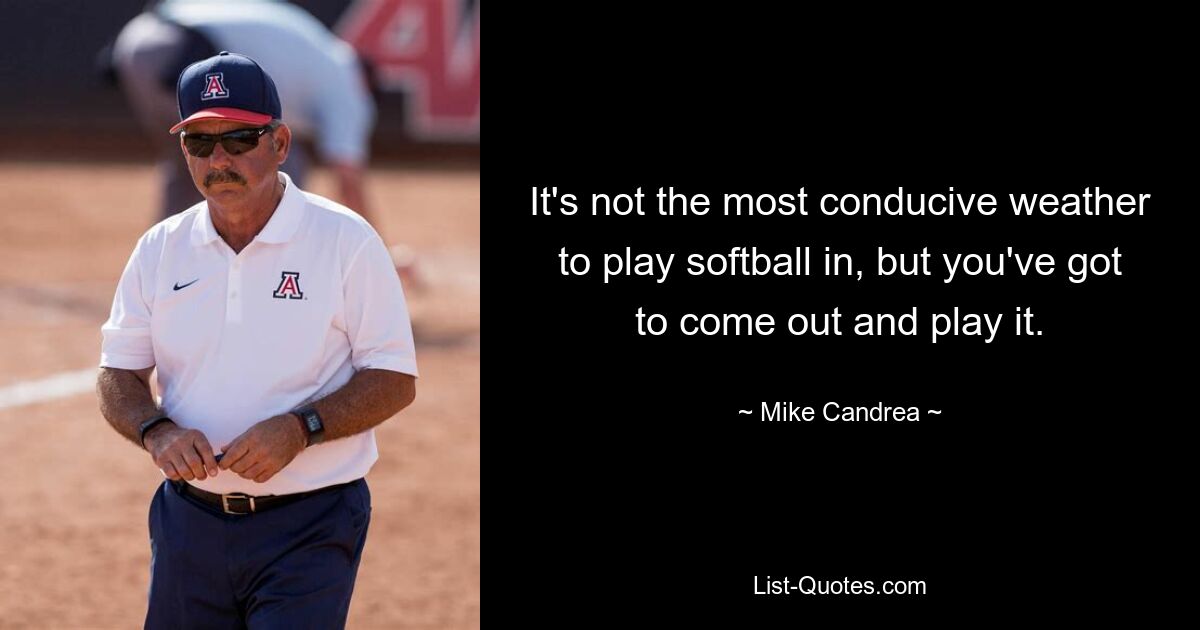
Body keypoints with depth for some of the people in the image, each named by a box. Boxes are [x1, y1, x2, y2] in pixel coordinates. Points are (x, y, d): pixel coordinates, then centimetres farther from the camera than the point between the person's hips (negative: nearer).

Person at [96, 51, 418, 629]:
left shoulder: (346, 241, -4)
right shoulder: (159, 250, 9)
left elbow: (395, 381, -5)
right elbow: (118, 376, 10)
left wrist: (299, 429, -20)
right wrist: (157, 431, -12)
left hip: (309, 528, -4)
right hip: (188, 524, 4)